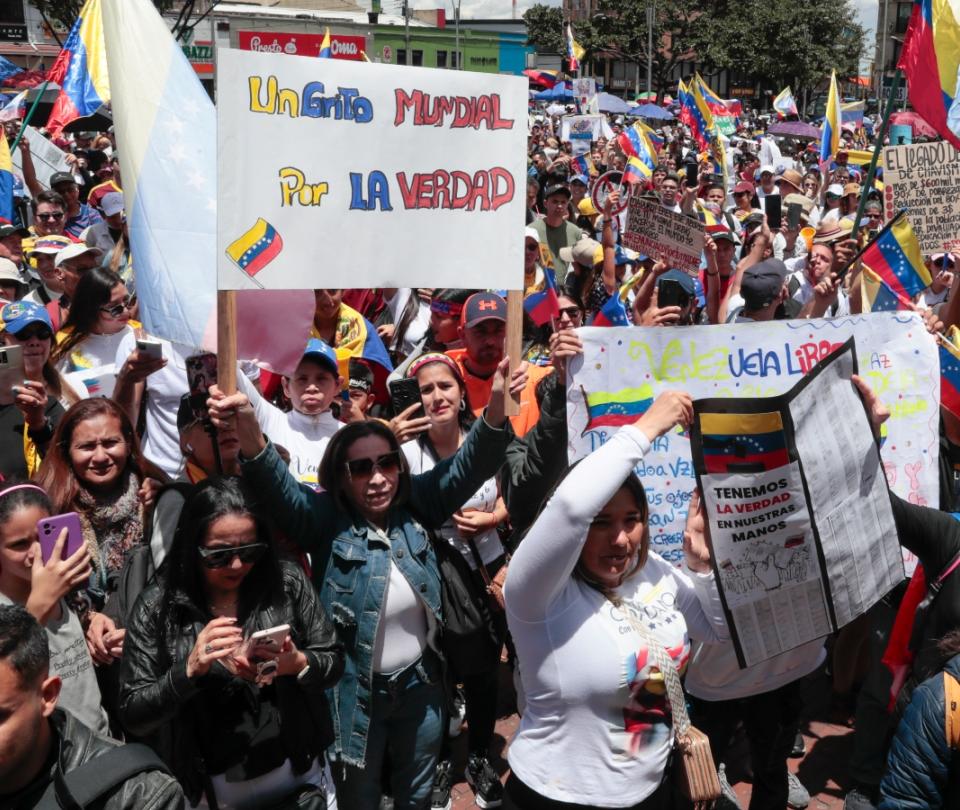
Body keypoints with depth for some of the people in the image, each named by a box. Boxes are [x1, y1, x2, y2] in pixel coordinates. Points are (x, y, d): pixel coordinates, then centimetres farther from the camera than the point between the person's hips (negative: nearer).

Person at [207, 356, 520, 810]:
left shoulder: (413, 505, -6)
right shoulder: (327, 517, -16)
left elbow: (465, 468, -15)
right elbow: (282, 492, -34)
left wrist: (495, 411, -35)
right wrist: (251, 440, -56)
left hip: (421, 684, 3)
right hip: (357, 691, -3)